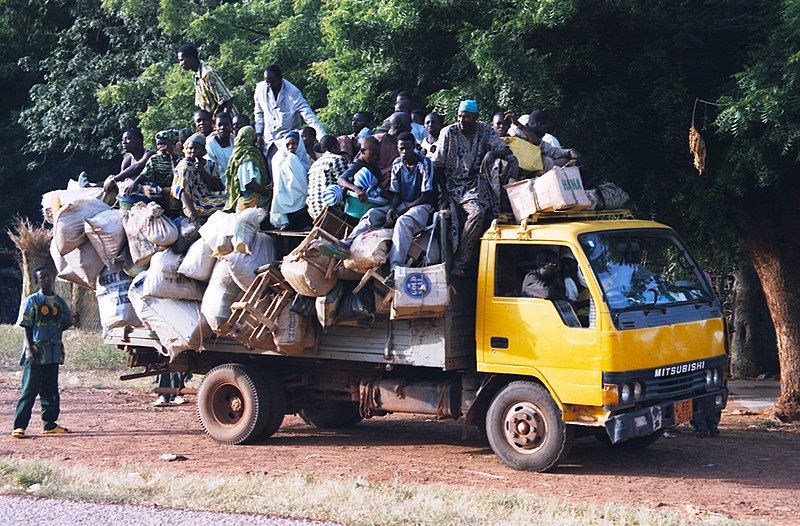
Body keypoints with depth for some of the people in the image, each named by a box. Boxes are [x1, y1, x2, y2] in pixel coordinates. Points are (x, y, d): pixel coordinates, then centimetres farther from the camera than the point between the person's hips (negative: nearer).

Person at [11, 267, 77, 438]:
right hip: (36, 351, -5)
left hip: (54, 352, 5)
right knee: (30, 389, -7)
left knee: (51, 389, 10)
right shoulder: (32, 301, -3)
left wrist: (72, 321, -8)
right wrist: (30, 350, -15)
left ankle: (50, 424, 17)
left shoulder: (60, 301, 11)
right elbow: (27, 328, -5)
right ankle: (19, 426, -7)